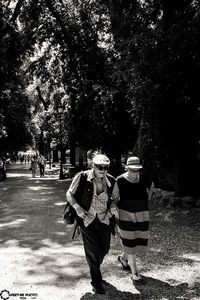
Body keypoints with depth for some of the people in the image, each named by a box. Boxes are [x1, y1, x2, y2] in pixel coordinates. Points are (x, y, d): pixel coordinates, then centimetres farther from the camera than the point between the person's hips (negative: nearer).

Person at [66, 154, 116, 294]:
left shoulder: (111, 181, -6)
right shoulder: (82, 177, -15)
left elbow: (114, 198, 12)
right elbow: (69, 194, -6)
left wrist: (112, 209, -6)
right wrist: (77, 208, -20)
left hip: (104, 219, 4)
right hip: (87, 219, -3)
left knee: (104, 248, 16)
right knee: (92, 250, 0)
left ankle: (94, 266, 49)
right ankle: (96, 281, 21)